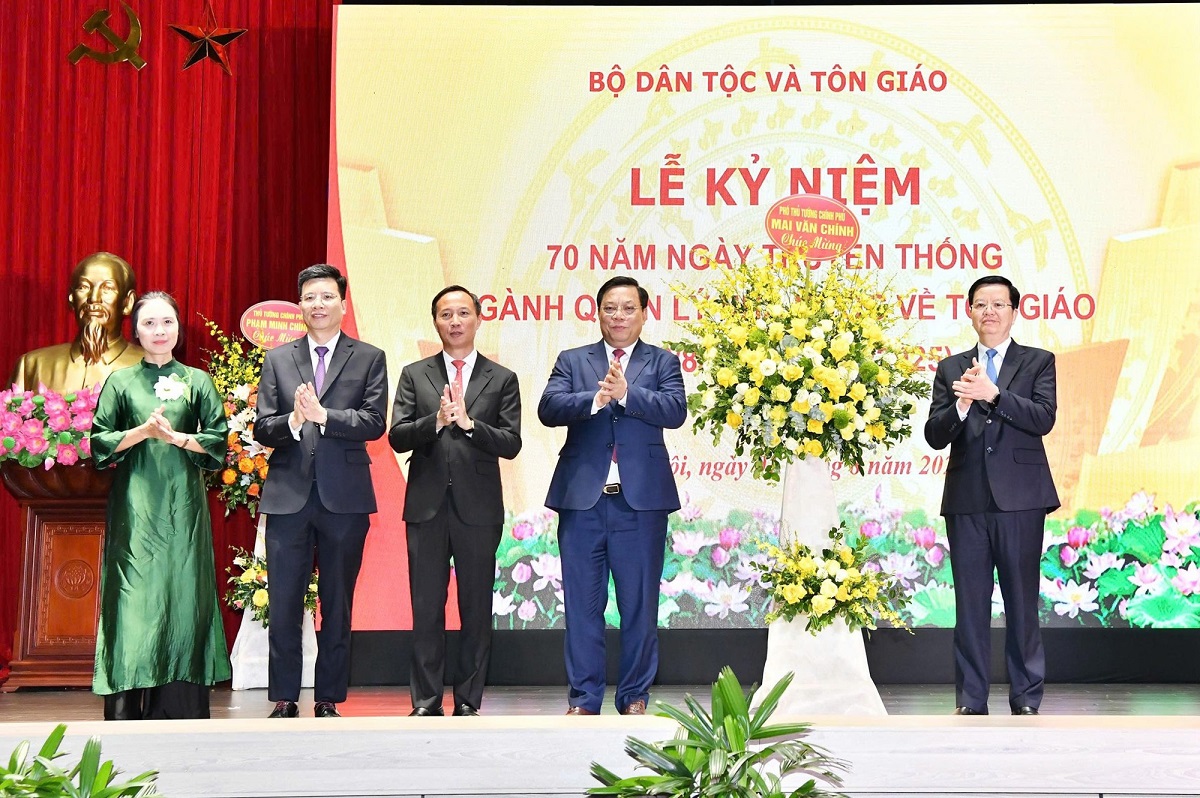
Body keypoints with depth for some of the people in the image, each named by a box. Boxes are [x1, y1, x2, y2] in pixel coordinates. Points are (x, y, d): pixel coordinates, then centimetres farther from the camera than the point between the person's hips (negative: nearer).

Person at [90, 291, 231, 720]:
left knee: (183, 593, -3)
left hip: (183, 505, 1)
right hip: (135, 505, -1)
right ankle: (127, 710, -6)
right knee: (134, 596, -6)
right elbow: (99, 443, 4)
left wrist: (175, 436, -10)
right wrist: (143, 431, -10)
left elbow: (218, 441, 4)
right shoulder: (121, 382, 8)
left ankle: (179, 708, 0)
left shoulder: (197, 381, 10)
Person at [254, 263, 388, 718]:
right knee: (283, 607, 2)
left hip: (344, 498, -1)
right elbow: (262, 429, 5)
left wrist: (322, 414, -18)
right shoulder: (277, 360, 11)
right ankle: (284, 701, 10)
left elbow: (374, 422, -7)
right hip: (288, 497, 1)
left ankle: (328, 701, 13)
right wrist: (293, 421, -16)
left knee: (338, 608, 5)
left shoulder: (369, 359, 6)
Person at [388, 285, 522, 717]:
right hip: (427, 506, 1)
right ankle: (426, 701, 8)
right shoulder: (414, 375, 10)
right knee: (426, 609, 2)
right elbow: (397, 437, 0)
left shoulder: (501, 380, 7)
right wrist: (436, 421, -17)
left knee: (477, 609, 3)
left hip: (478, 508, 0)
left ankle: (468, 701, 10)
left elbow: (511, 444, -2)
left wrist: (468, 422, -17)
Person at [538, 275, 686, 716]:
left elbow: (675, 411, -7)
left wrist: (626, 393, -19)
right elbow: (548, 408, -4)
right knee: (582, 602, 3)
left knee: (640, 604, 4)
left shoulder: (663, 362, 10)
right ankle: (583, 699, 10)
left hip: (641, 500, -1)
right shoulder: (572, 361, 12)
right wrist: (596, 398, -20)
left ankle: (634, 698, 14)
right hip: (582, 498, 1)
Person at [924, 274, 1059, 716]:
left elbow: (1044, 419, -10)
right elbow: (935, 436, 3)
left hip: (1020, 499, -2)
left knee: (1022, 601, 2)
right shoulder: (951, 369, 13)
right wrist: (962, 405, -16)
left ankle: (1026, 700, 9)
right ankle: (970, 701, 10)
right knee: (970, 604, 5)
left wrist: (993, 394, -21)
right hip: (967, 501, 2)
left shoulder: (1038, 362, 7)